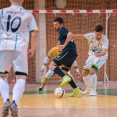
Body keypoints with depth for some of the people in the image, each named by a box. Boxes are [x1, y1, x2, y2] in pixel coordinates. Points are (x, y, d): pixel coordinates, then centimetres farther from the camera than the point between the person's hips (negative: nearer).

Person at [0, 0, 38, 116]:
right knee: (21, 77, 2)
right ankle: (14, 103, -21)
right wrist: (32, 49, 20)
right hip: (20, 47, -1)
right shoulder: (28, 14, 12)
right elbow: (34, 34, 7)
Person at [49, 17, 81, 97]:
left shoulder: (62, 30, -1)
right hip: (73, 54, 10)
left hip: (68, 52, -10)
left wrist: (64, 45, -26)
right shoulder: (63, 32, 27)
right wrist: (62, 48, 25)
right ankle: (76, 89, 6)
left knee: (52, 65, -8)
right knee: (64, 72, 14)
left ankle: (65, 77, -25)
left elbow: (70, 35, -23)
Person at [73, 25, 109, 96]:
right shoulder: (91, 35, -18)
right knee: (84, 73, 4)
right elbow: (82, 36, -9)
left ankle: (93, 90, -13)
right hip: (92, 55, 5)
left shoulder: (105, 39, -29)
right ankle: (89, 89, 30)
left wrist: (99, 54, -60)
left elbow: (104, 51, -39)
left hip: (101, 56, -5)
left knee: (92, 71, -27)